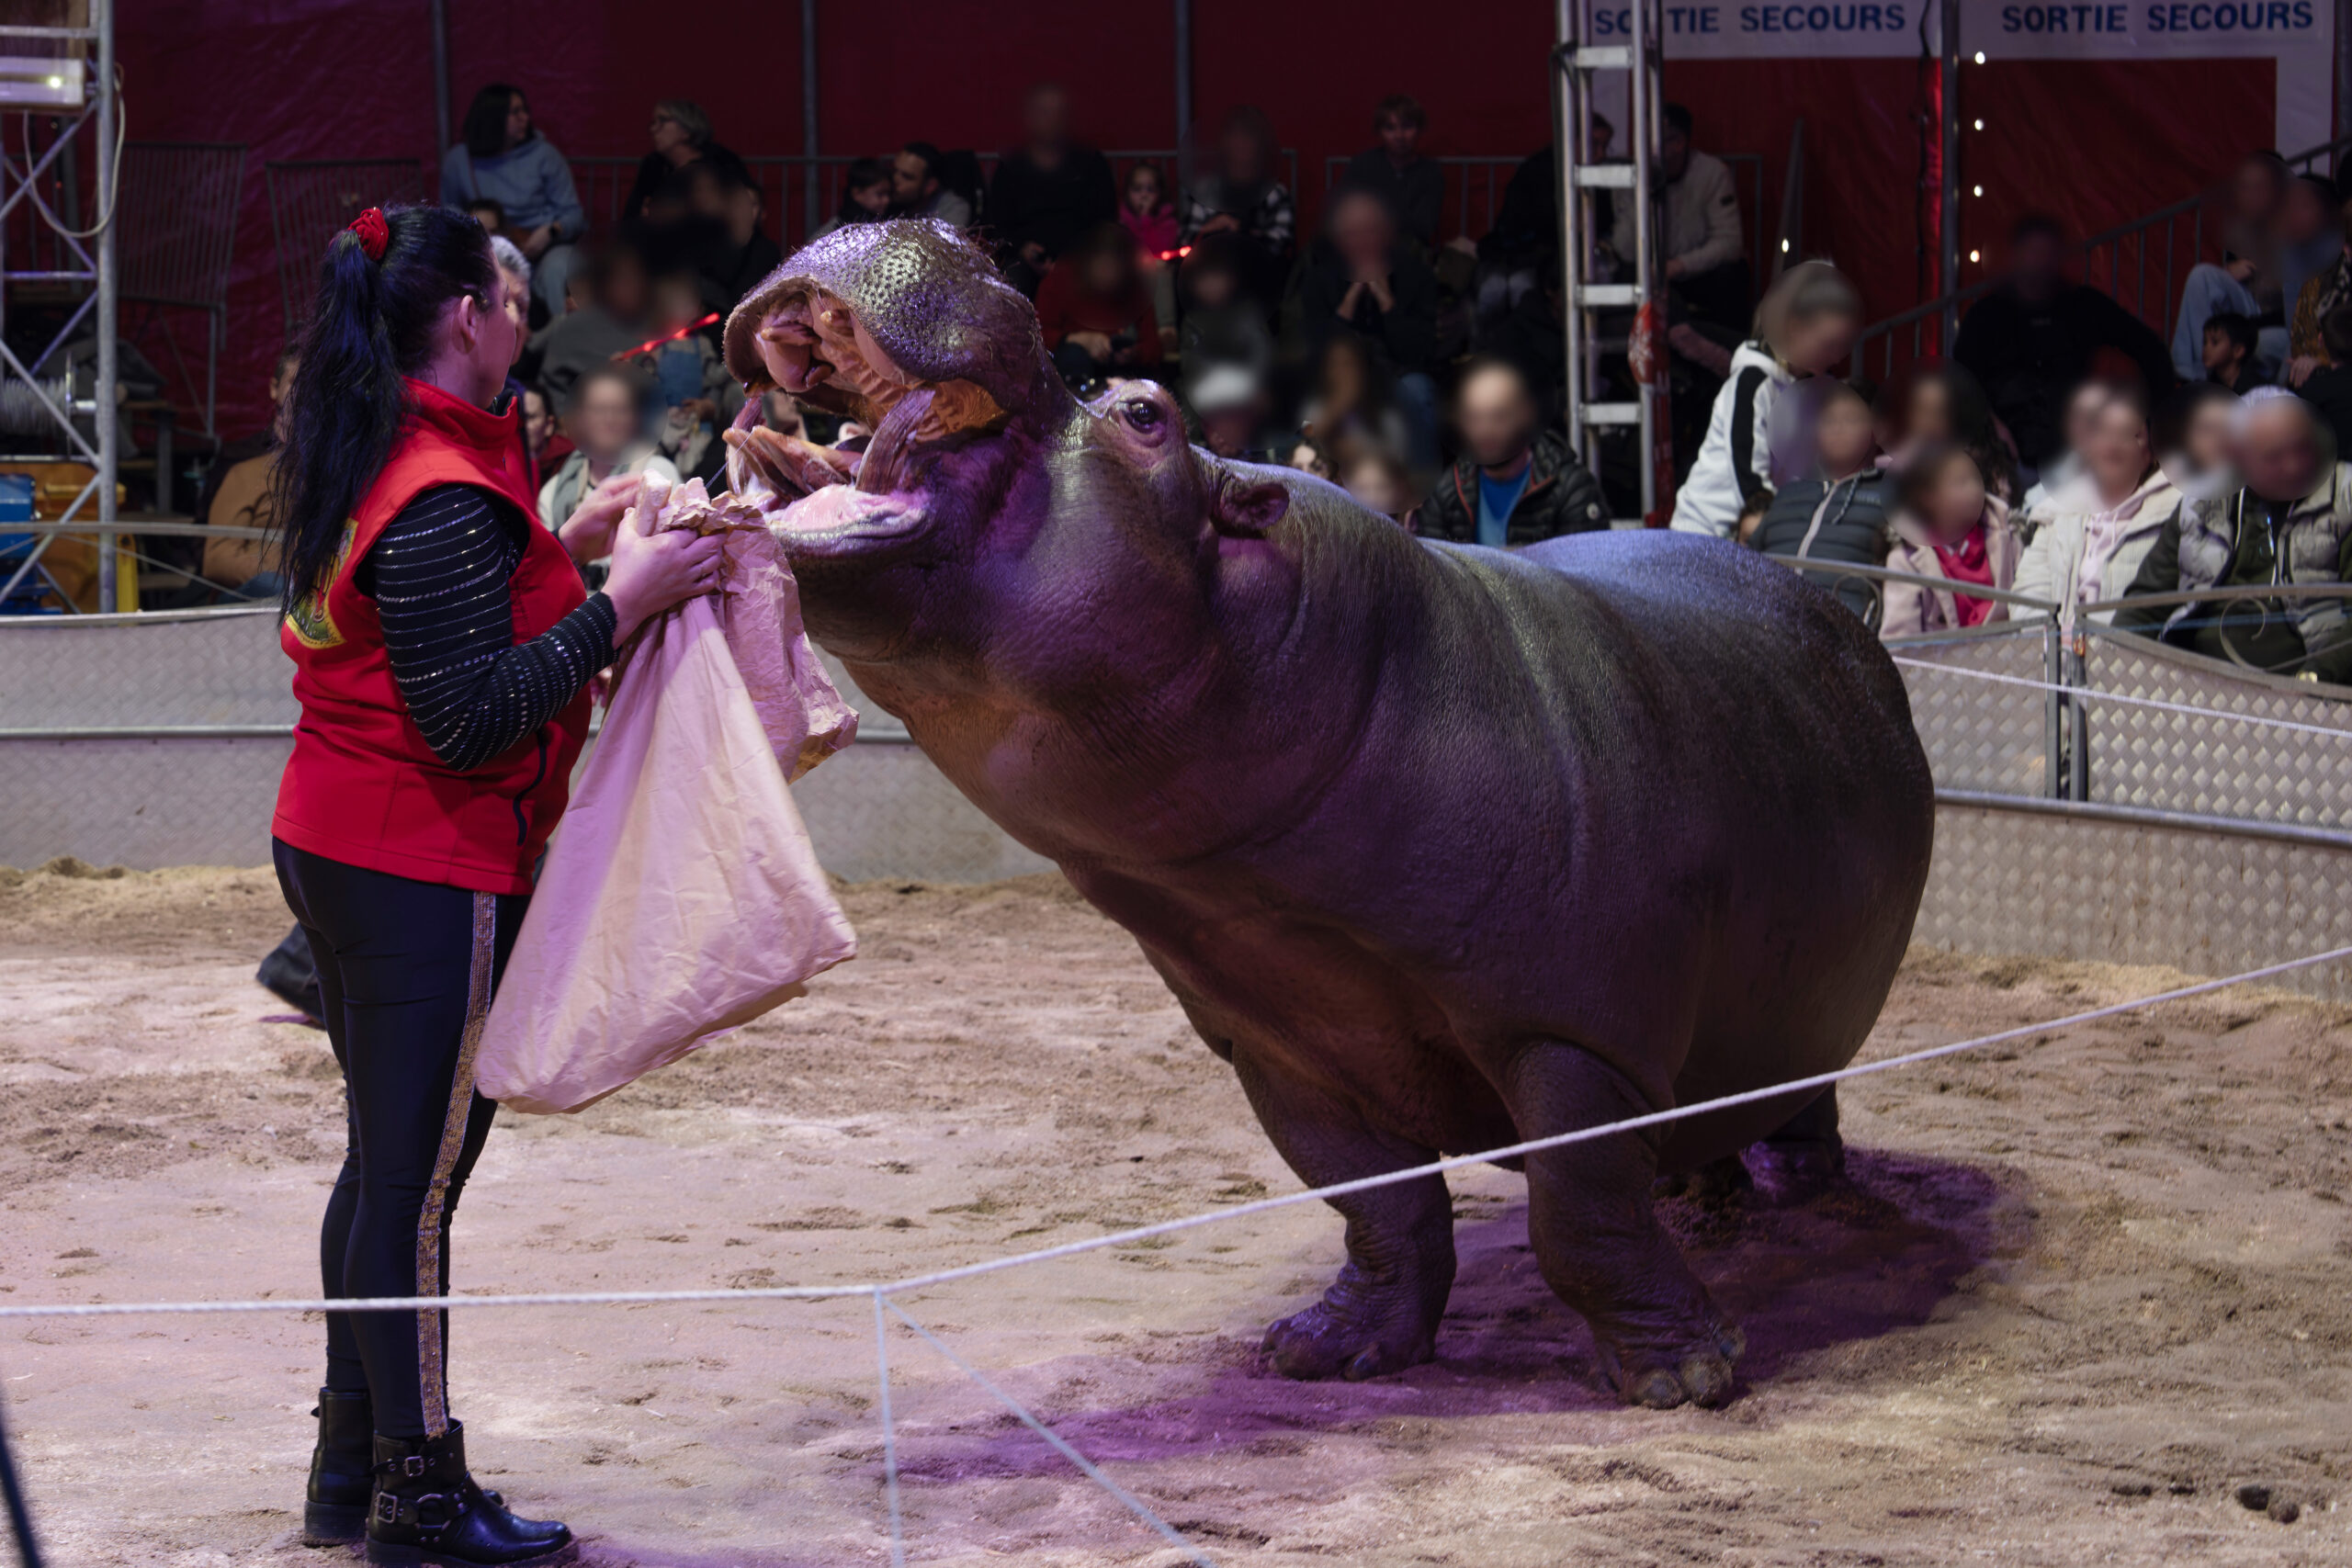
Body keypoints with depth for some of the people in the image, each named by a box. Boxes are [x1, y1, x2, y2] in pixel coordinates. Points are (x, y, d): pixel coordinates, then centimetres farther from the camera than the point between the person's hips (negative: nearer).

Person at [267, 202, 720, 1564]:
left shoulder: (366, 466, 10)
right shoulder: (446, 497, -21)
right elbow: (472, 719, -24)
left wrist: (567, 549, 15)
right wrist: (622, 601, -21)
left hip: (336, 847, 10)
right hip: (427, 880, -10)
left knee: (385, 1165, 17)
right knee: (419, 1180, -3)